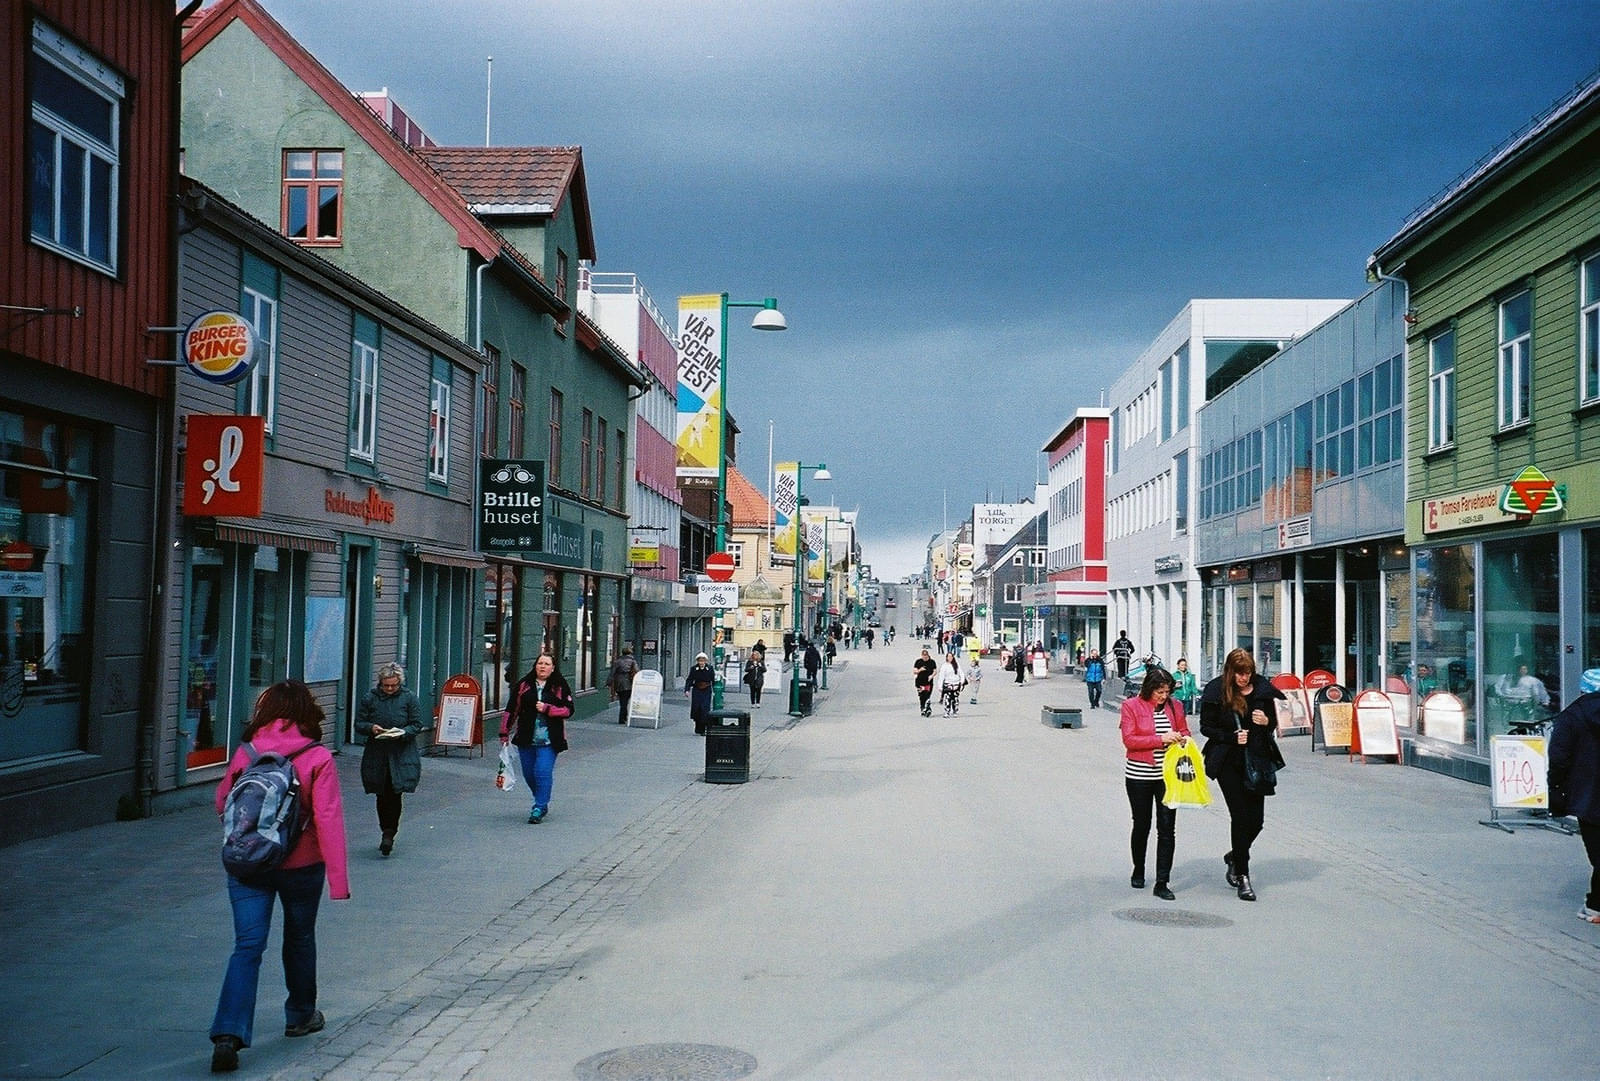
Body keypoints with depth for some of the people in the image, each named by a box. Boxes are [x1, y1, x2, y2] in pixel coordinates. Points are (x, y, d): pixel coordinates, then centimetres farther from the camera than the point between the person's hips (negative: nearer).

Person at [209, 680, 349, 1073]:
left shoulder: (246, 752, -3)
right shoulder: (317, 758, -11)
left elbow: (222, 803, 8)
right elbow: (328, 819, -15)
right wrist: (338, 878, -13)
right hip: (300, 865, -1)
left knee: (247, 947, -1)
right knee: (300, 938, 20)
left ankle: (228, 1034, -17)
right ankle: (300, 1015, 37)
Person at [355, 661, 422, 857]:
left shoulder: (408, 698, 1)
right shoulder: (369, 698, 4)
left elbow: (417, 724, 1)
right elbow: (359, 724, 6)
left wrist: (402, 732, -17)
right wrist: (371, 728, -15)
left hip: (401, 754, -2)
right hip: (377, 754, 2)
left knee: (394, 793, -11)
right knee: (382, 795, 7)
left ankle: (389, 833, -8)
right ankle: (387, 832, 20)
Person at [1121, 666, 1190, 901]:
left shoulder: (1174, 705, 5)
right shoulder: (1131, 706, -5)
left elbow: (1184, 731, 19)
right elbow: (1129, 740, -12)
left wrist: (1183, 739, -5)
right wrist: (1161, 739, -20)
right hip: (1139, 775, -2)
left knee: (1167, 828, -4)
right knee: (1142, 825, 11)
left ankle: (1163, 882, -1)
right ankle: (1138, 872, 33)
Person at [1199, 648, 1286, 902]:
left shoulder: (1262, 688, 0)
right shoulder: (1216, 692, -7)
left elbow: (1275, 720, 13)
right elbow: (1206, 727, -1)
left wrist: (1267, 722, -11)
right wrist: (1232, 737, -15)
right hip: (1228, 762, -3)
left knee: (1256, 819, 3)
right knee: (1240, 816, -5)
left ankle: (1235, 857, 32)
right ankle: (1242, 875, 6)